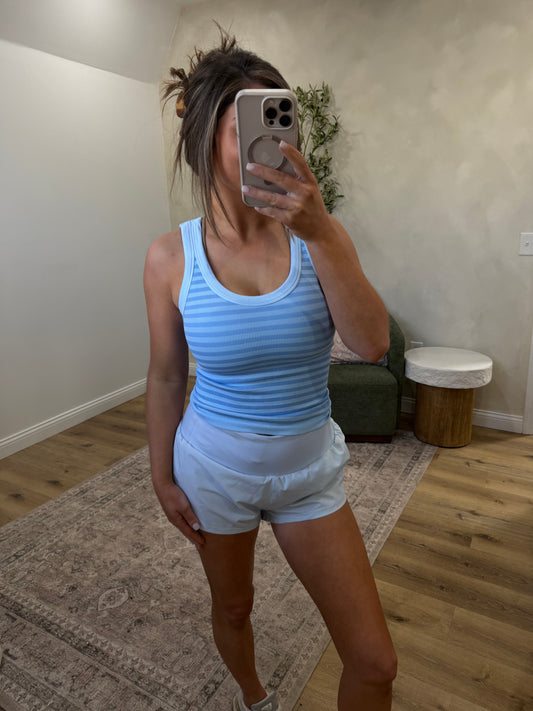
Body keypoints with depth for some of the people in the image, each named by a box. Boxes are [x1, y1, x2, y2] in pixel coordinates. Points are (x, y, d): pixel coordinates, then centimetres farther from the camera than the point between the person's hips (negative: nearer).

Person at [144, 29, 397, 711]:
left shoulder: (318, 234, -10)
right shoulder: (171, 257, -12)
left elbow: (373, 343, -22)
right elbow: (166, 378, -2)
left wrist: (320, 234, -33)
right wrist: (163, 477, 3)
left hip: (310, 468, 1)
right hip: (215, 467, 0)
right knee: (232, 606, 26)